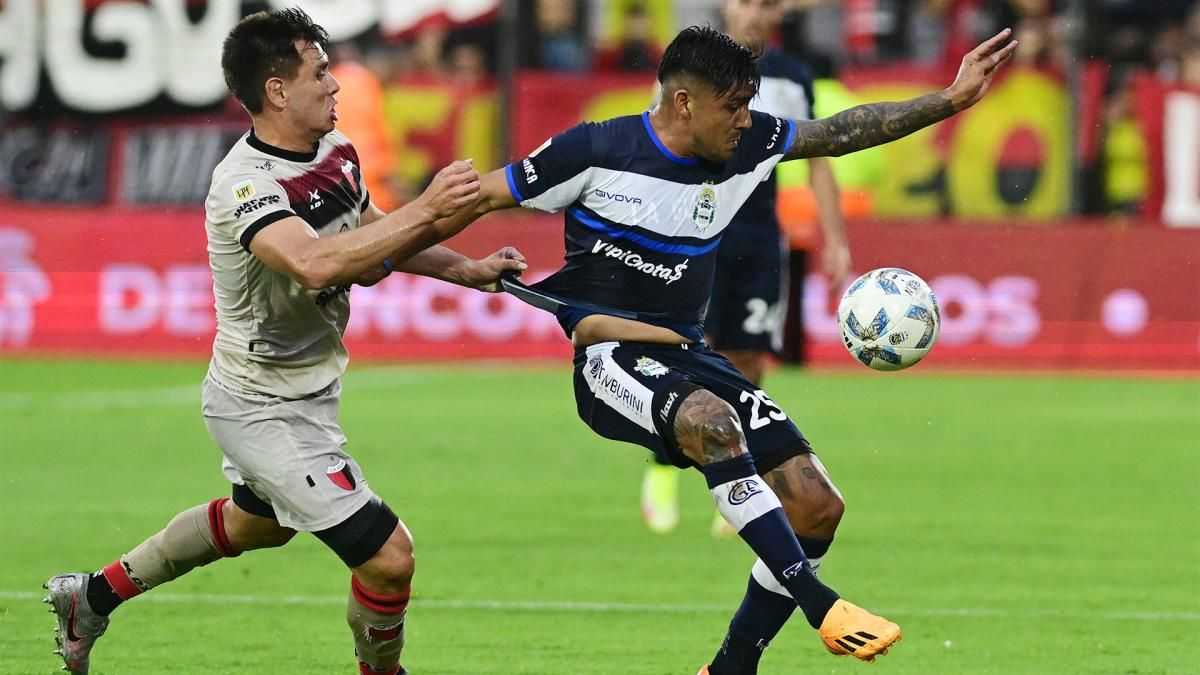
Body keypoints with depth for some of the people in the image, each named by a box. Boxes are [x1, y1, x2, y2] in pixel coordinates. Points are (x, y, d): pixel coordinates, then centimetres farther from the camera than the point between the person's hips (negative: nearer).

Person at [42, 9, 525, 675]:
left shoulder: (336, 152, -2)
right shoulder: (244, 185, -30)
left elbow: (372, 250, 16)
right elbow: (316, 264, -49)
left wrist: (465, 268, 5)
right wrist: (425, 210, -47)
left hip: (304, 391, 10)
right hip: (267, 413, -10)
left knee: (254, 522, 34)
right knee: (387, 558, -12)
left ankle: (95, 595, 48)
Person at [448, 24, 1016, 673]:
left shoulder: (744, 147, 5)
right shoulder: (595, 151, -10)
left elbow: (842, 132, 10)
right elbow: (476, 199, -2)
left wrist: (951, 99, 5)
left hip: (688, 356, 7)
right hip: (608, 358, -7)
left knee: (817, 505, -7)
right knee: (712, 421, -40)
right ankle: (820, 605, -36)